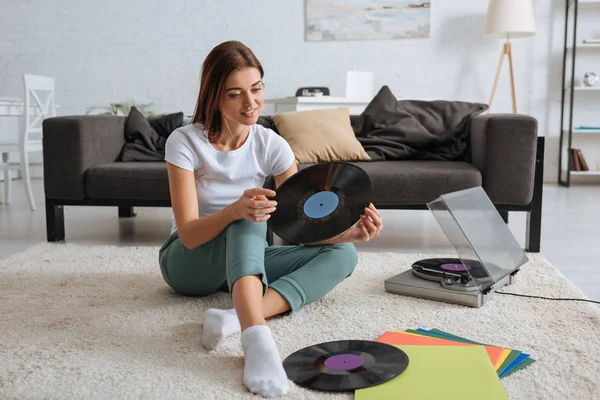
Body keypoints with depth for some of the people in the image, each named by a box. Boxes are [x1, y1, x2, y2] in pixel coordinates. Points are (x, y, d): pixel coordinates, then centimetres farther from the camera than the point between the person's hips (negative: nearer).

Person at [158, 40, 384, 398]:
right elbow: (188, 234, -24)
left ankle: (235, 318, -36)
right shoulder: (185, 142, -17)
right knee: (249, 214, -35)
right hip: (188, 261, -4)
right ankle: (256, 337, -54)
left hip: (245, 257, 4)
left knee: (342, 255, -17)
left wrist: (349, 233, -35)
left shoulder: (271, 145, -9)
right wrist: (234, 211, -44)